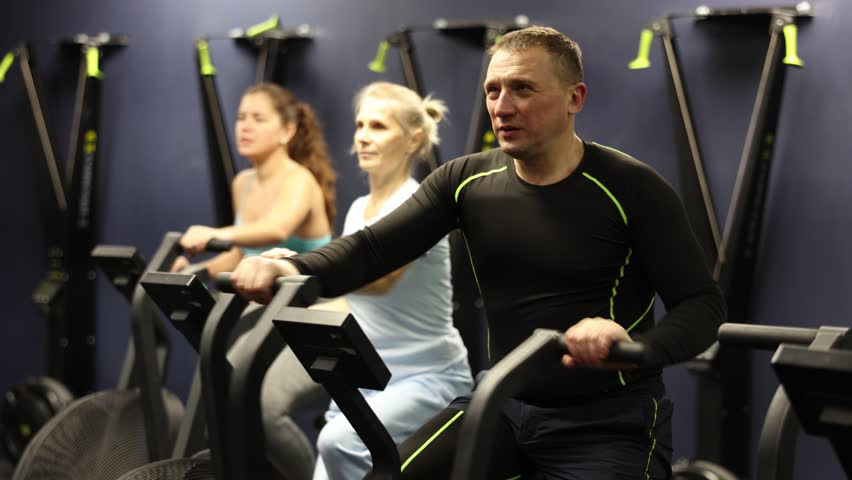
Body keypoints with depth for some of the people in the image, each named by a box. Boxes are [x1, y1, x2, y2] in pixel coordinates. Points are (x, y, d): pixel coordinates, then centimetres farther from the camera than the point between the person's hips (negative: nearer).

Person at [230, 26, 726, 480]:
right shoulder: (468, 181, 0)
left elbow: (703, 303, -18)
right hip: (505, 405, 4)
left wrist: (634, 347, -40)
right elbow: (375, 246, -7)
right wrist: (292, 269, -28)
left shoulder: (630, 189, -14)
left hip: (611, 420, -4)